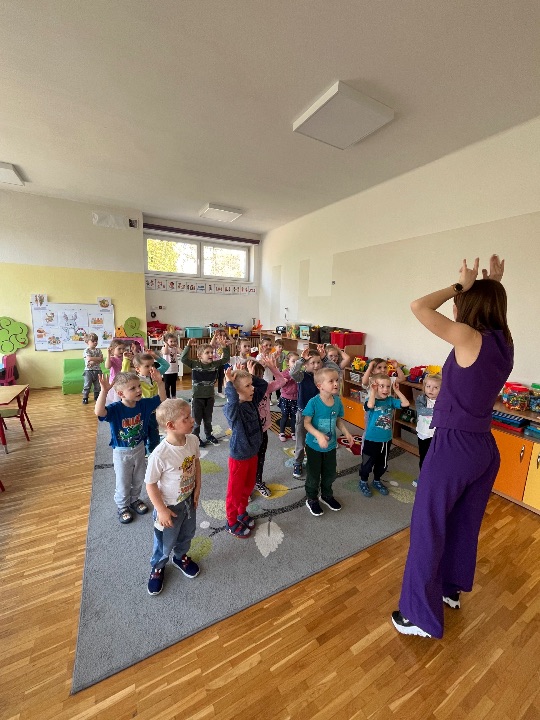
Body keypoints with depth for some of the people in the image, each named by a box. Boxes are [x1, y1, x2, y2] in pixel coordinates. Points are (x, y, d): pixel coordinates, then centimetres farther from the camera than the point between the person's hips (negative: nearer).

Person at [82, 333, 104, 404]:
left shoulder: (98, 350, 7)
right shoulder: (86, 350, -6)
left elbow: (101, 360, -1)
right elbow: (89, 359, -21)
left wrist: (94, 362, -16)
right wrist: (98, 358, -13)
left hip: (97, 370, 4)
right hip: (88, 370, -4)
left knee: (98, 385, 10)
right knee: (87, 385, -1)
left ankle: (97, 396, 24)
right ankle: (85, 398, 10)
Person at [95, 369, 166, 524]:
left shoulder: (143, 403, -14)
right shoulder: (115, 409, -27)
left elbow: (162, 399, -8)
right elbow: (99, 412, -45)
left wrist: (159, 382, -22)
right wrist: (104, 391, -57)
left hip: (139, 448, 4)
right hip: (121, 452, -4)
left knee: (139, 479, 24)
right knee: (123, 483, 16)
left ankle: (134, 500, 51)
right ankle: (123, 507, 43)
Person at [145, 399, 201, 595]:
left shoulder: (193, 440, -20)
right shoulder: (159, 455, -36)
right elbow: (150, 485, -22)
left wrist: (197, 488, 2)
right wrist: (161, 510, -15)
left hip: (189, 500, 5)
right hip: (169, 506, -5)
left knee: (187, 534, 29)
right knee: (165, 543, 22)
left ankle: (181, 557, 60)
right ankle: (157, 568, 54)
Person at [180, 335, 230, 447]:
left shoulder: (215, 364, -3)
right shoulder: (195, 364, -12)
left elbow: (226, 358, -3)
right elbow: (183, 358, -23)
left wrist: (225, 347, -15)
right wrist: (188, 346, -29)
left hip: (210, 397, 3)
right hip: (198, 397, -3)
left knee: (208, 419, 21)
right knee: (197, 420, 10)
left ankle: (208, 435, 40)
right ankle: (196, 437, 28)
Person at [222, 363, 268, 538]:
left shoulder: (252, 401, -5)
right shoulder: (232, 408, -27)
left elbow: (264, 384, 6)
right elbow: (233, 399, -52)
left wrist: (251, 375, -4)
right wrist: (229, 382, -41)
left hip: (253, 453, 7)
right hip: (239, 456, -7)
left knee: (248, 486, 26)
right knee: (235, 491, 14)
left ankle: (242, 513, 50)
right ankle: (232, 523, 36)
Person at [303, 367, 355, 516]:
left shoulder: (337, 401, -9)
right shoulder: (313, 402, -26)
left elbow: (338, 420, 4)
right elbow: (306, 423, -21)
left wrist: (346, 433, -9)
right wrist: (319, 435, -33)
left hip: (331, 445, 5)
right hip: (314, 445, -5)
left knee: (330, 473, 23)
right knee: (313, 474, 14)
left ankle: (326, 495, 48)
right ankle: (311, 499, 39)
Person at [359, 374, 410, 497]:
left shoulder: (390, 400, -3)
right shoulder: (371, 400, -18)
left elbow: (406, 404, -9)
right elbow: (370, 405, -41)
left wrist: (397, 391, -8)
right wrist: (373, 391, -31)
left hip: (386, 440, 5)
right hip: (371, 440, -5)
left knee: (382, 464, 23)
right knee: (368, 463, 14)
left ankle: (377, 481, 47)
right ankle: (363, 482, 37)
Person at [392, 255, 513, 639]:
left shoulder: (469, 338, -18)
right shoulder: (504, 342, 4)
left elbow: (419, 307, -17)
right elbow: (495, 313, 28)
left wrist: (460, 286, -5)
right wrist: (495, 285, 17)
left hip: (453, 447, -8)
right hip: (484, 448, 8)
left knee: (428, 530, 8)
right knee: (465, 524, 25)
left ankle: (422, 617, 25)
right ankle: (451, 589, 48)